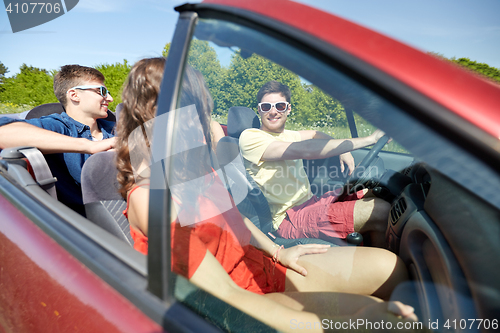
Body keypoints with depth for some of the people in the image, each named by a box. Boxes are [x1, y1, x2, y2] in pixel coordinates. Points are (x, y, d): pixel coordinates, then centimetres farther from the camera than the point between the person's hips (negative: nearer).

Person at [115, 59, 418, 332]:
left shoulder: (193, 168, 0)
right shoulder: (149, 197, -24)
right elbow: (225, 294, -28)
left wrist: (278, 252, 12)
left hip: (264, 265, 7)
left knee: (388, 266, -1)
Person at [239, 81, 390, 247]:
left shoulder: (287, 135, 16)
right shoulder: (250, 137, -12)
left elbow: (315, 134, 34)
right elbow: (305, 150, -23)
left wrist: (344, 150, 12)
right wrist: (370, 139, -21)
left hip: (310, 202, 9)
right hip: (289, 217, -9)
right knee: (381, 211, -17)